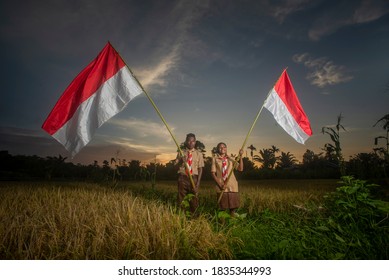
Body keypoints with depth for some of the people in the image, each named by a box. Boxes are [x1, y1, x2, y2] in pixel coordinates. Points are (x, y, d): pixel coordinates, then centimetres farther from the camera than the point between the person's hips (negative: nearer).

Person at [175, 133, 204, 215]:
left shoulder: (198, 154, 4)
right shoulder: (181, 152, 5)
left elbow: (200, 169, 1)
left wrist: (198, 182, -7)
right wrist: (181, 161, -16)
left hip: (194, 178, 0)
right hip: (183, 178, 0)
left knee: (194, 199, 5)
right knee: (180, 198, 5)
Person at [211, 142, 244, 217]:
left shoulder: (230, 159, 7)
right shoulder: (215, 159, 1)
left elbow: (240, 168, -3)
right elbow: (213, 173, -2)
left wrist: (240, 156, -12)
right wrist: (220, 184, -11)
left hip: (232, 186, 2)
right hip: (221, 187, -2)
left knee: (233, 206, 4)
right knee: (222, 207, 5)